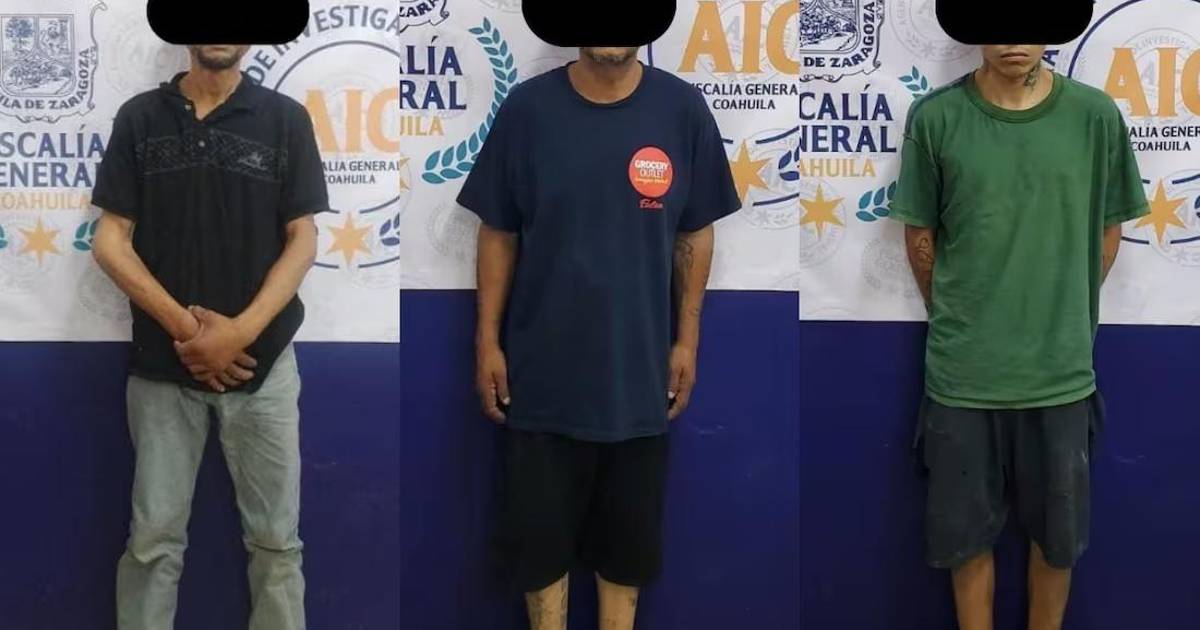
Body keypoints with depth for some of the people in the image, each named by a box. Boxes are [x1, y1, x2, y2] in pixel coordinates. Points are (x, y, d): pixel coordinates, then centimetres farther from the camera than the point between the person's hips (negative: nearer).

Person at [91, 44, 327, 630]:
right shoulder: (139, 116, 3)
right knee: (153, 536, 6)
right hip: (162, 363, 1)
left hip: (261, 360, 0)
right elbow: (111, 241, 1)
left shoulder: (285, 119, 1)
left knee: (275, 538, 5)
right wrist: (182, 325, -11)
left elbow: (302, 241, -1)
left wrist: (241, 330, -14)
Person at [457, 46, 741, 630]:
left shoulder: (682, 109, -5)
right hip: (541, 369, 0)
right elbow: (497, 234, 0)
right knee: (538, 529, 10)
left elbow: (695, 235, 3)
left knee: (629, 531, 14)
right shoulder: (527, 108, -7)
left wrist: (687, 340, 3)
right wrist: (488, 340, -1)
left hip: (638, 368, 1)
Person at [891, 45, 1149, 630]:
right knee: (968, 532, 12)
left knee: (1057, 534, 14)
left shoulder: (1095, 116, -5)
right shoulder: (935, 117, -7)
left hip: (1061, 371, 1)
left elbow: (1107, 232, 6)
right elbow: (920, 236, 2)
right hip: (962, 372, -1)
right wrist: (960, 325, 9)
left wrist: (1059, 322, 9)